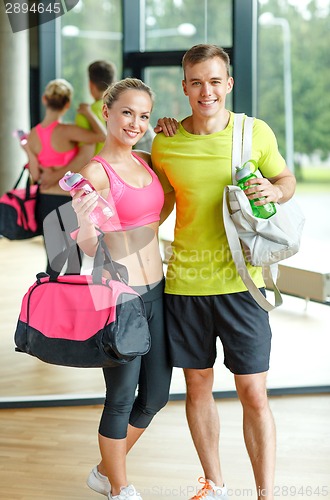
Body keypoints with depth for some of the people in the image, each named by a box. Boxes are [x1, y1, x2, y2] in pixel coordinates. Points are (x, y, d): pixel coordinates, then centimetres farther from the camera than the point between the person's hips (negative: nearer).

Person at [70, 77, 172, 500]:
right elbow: (87, 248, -11)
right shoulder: (95, 172, -13)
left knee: (156, 394, 16)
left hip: (156, 291, 8)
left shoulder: (147, 162, 8)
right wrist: (84, 224, -32)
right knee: (121, 398, 6)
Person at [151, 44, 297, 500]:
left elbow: (288, 180, 11)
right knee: (198, 386, 12)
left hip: (241, 281, -2)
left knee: (254, 393, 0)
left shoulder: (257, 133, -4)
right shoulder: (165, 143, 0)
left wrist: (274, 191, -12)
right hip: (185, 281, 2)